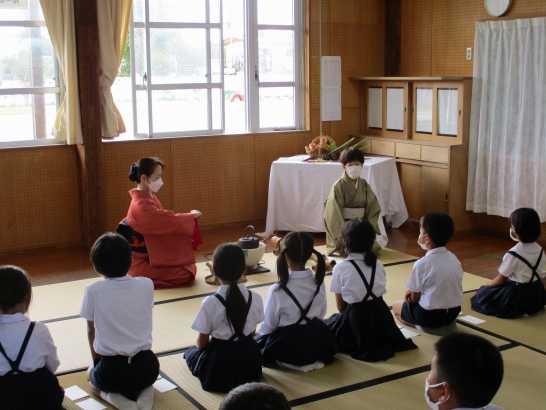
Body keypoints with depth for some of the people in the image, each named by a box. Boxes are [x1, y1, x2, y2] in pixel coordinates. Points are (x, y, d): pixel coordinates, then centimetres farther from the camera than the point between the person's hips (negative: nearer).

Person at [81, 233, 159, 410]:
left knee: (94, 374, 33)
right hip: (147, 366, 2)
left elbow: (91, 332, 5)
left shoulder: (93, 291, -7)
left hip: (112, 369, -1)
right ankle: (142, 391, 6)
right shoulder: (147, 285, -2)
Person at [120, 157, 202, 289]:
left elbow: (163, 221, 5)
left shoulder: (149, 197, 4)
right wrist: (191, 216, -8)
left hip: (152, 255, 9)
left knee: (189, 267, 13)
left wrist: (189, 216, -6)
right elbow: (170, 221, -25)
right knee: (186, 274, -13)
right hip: (142, 264, -9)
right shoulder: (141, 205, -26)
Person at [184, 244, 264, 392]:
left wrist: (207, 347, 14)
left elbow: (202, 343, -9)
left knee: (191, 352, 28)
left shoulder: (210, 302, -20)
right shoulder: (255, 298, -10)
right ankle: (244, 376, 25)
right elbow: (251, 333, 4)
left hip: (218, 368, -4)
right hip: (249, 361, 4)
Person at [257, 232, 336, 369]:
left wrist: (261, 338, 9)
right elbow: (321, 315, 4)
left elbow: (268, 326, -12)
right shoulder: (319, 283, -9)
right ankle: (312, 359, 23)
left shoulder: (278, 290, -23)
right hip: (317, 343, 6)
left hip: (287, 348, -6)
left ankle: (285, 361, 13)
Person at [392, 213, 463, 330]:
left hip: (429, 315, -7)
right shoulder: (454, 259, 1)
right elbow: (441, 289, 8)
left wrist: (410, 293, 12)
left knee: (397, 306, 20)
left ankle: (420, 324, 2)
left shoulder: (421, 264, -18)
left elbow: (414, 297, -11)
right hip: (453, 312, 7)